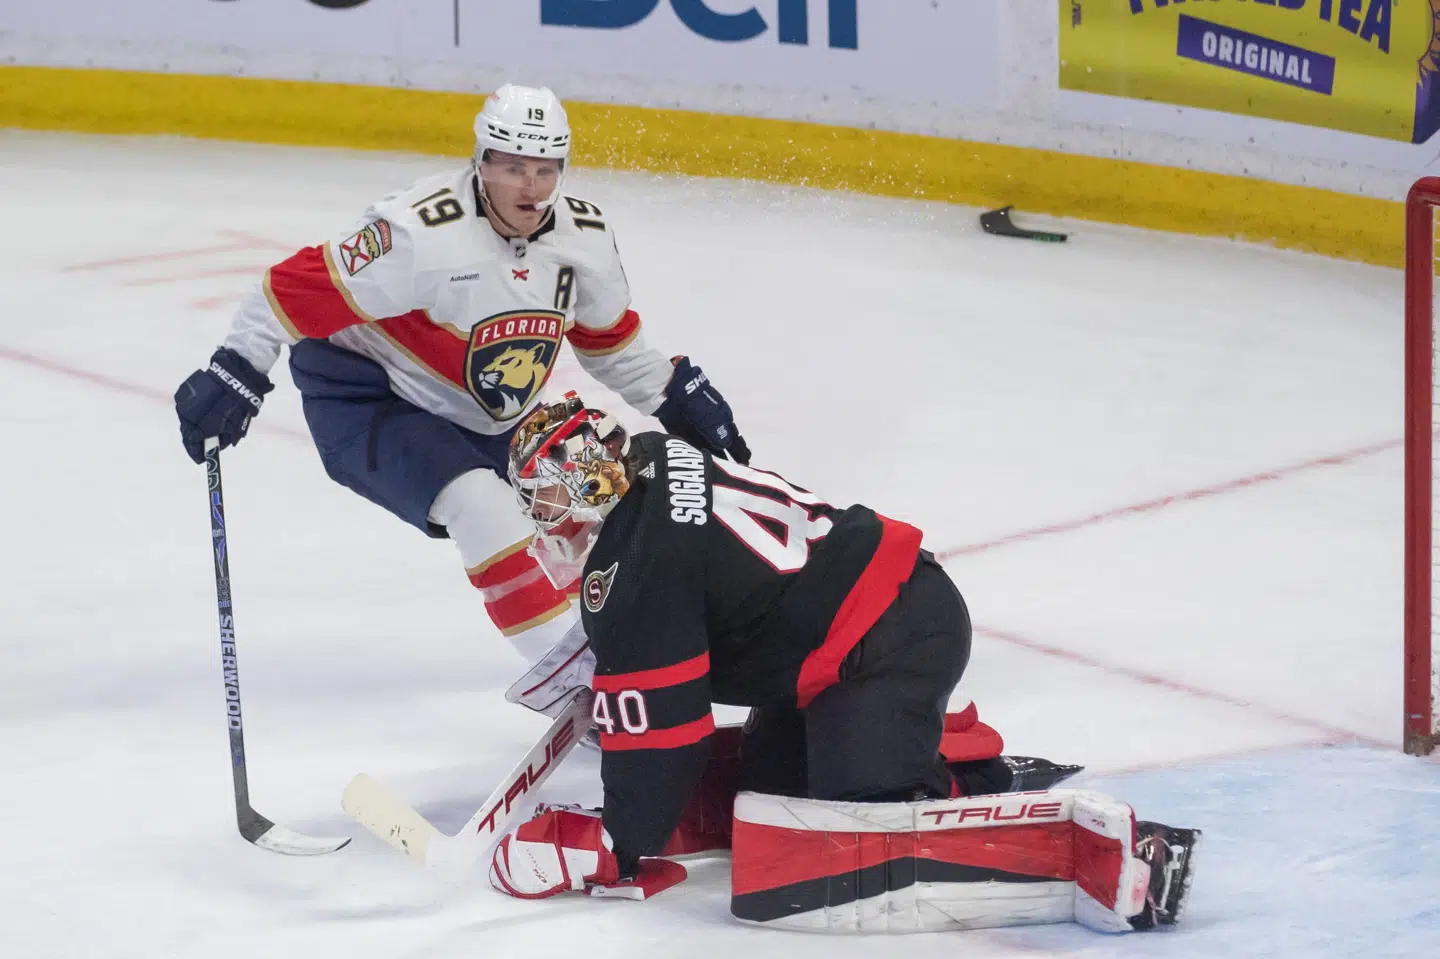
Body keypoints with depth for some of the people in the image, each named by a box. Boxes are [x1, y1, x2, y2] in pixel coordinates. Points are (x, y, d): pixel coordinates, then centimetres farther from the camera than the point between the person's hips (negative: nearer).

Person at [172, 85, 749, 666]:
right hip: (367, 400, -8)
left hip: (489, 419, 8)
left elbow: (608, 336, 12)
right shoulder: (422, 230, -31)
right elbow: (302, 287, -27)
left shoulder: (585, 236, -8)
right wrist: (234, 374, -28)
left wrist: (678, 397, 16)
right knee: (479, 504, -29)